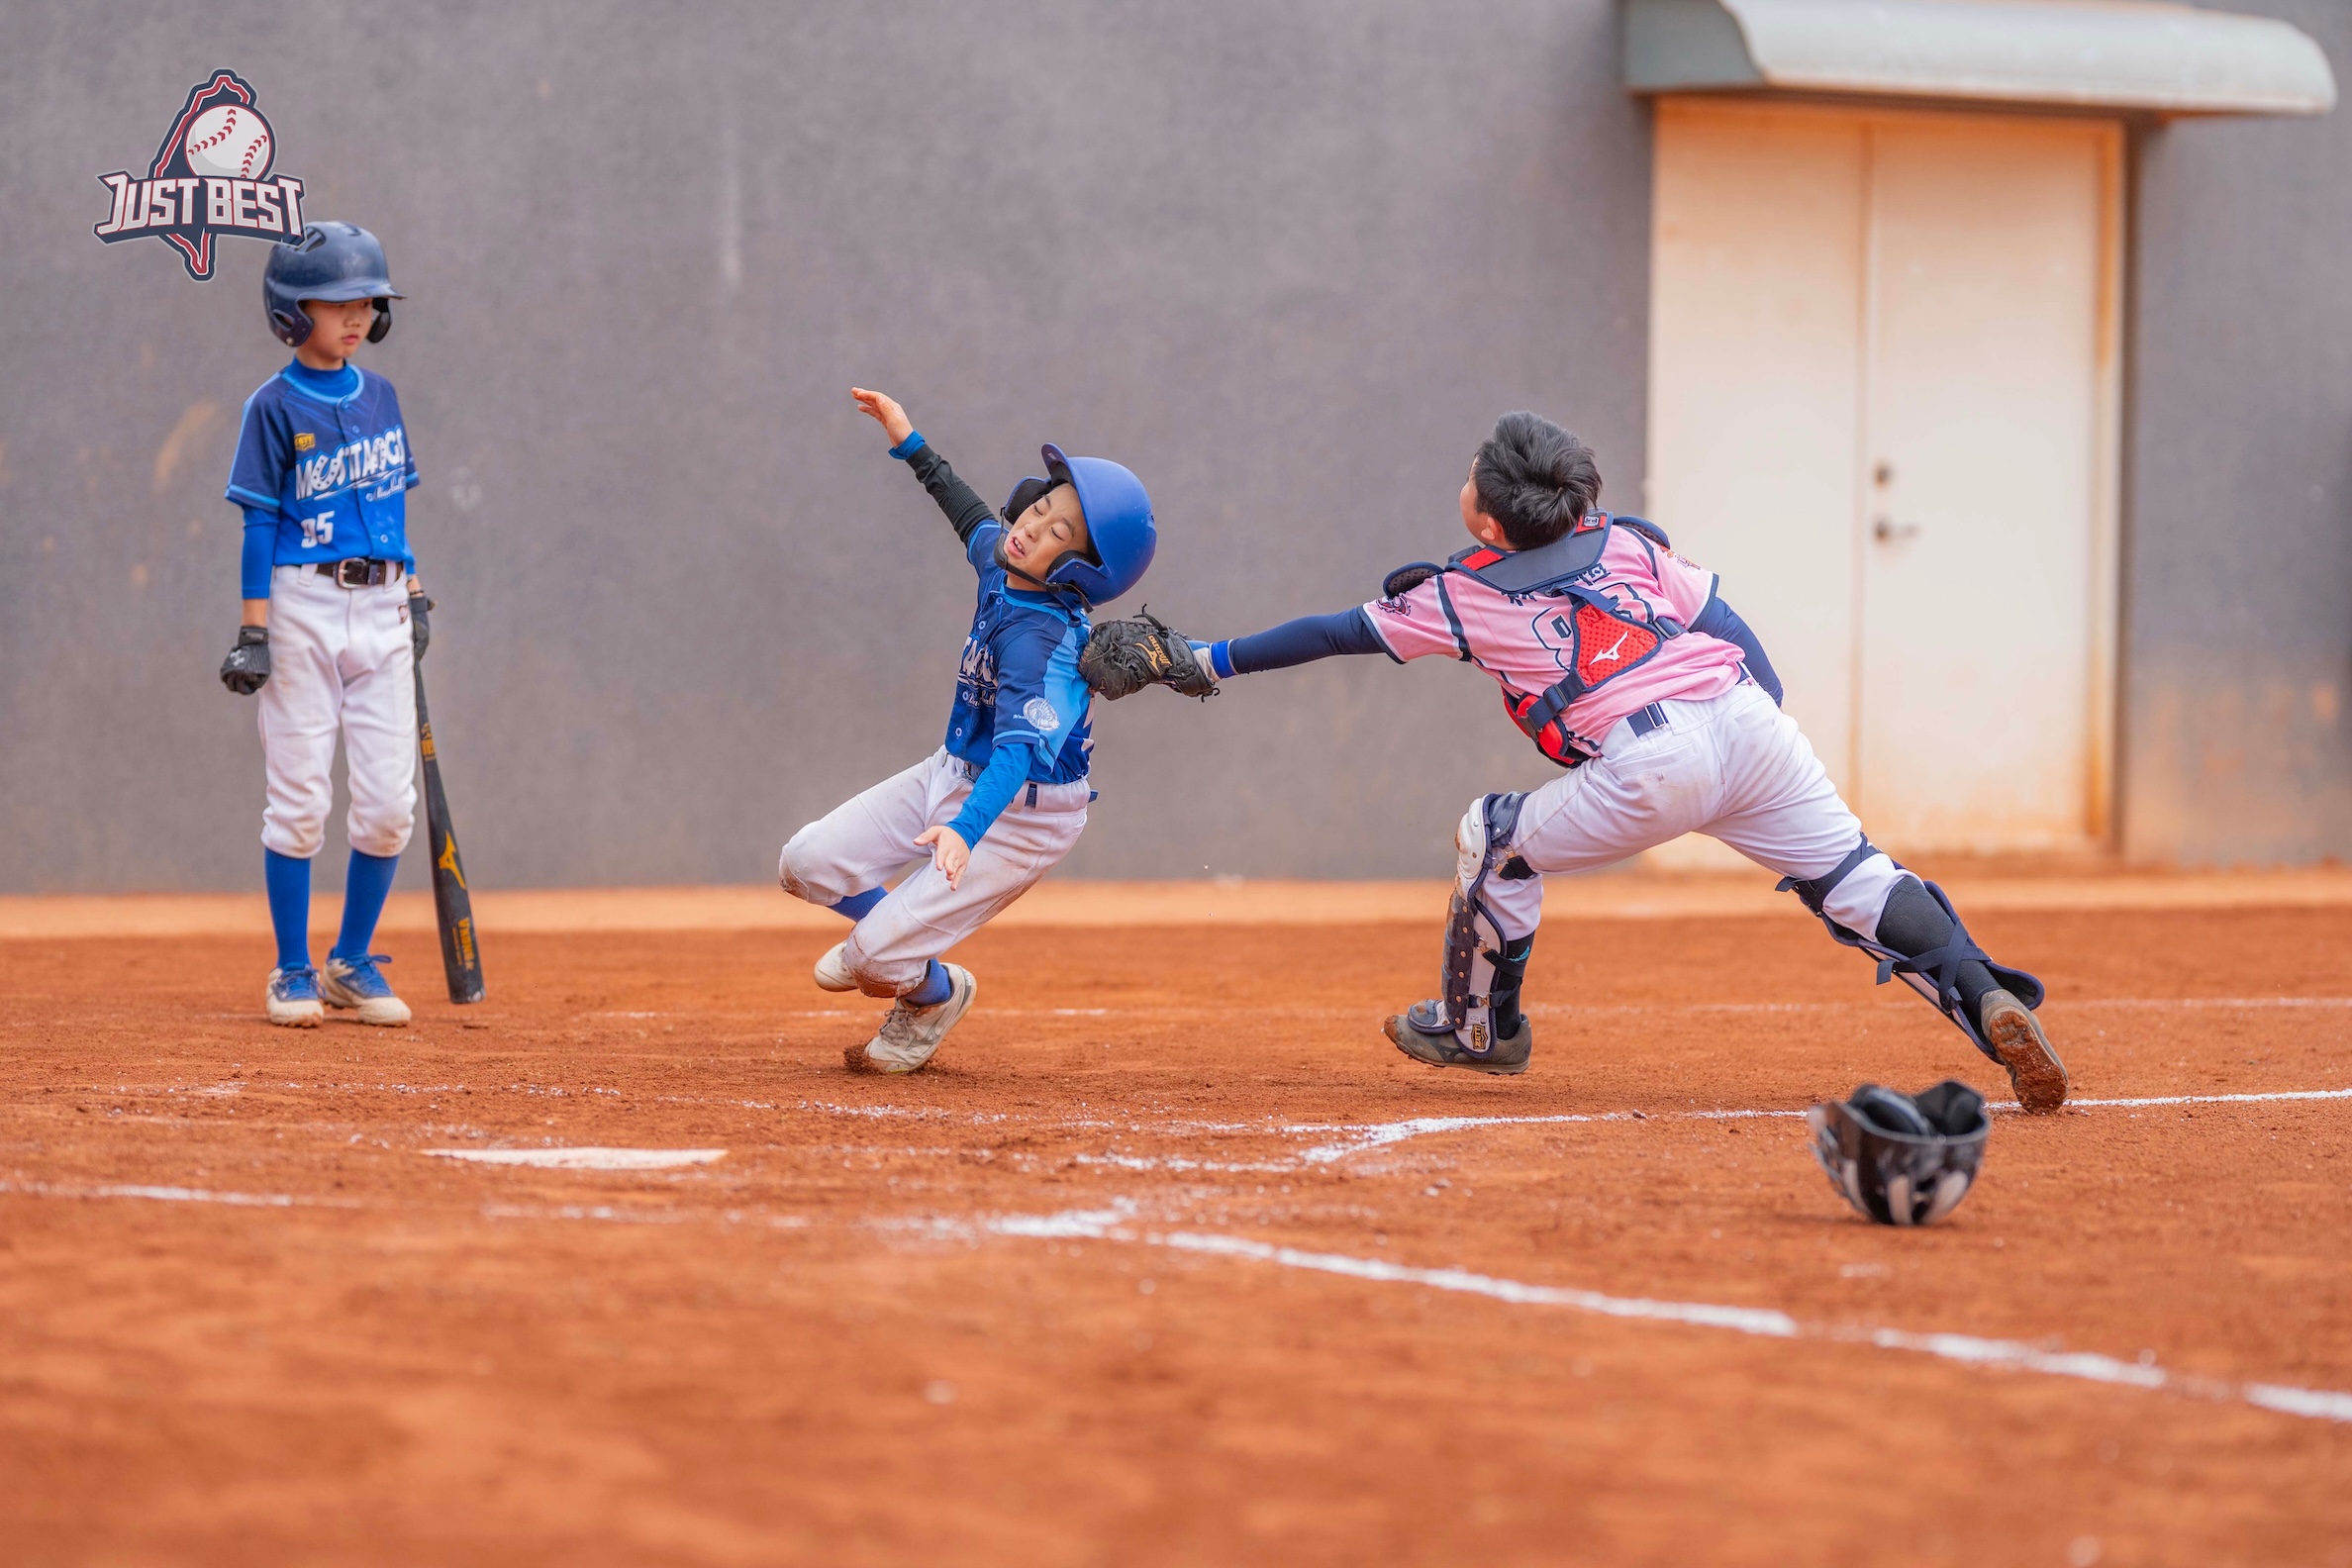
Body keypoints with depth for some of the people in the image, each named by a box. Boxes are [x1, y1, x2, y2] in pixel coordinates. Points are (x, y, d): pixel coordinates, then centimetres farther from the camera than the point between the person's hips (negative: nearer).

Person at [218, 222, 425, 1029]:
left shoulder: (380, 396, 11)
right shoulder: (275, 407, -5)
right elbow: (259, 519, -7)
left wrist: (412, 593, 13)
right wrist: (255, 630, -11)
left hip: (380, 609, 5)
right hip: (303, 606, -5)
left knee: (389, 804, 0)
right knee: (299, 801, -2)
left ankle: (353, 963, 15)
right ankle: (293, 972, 8)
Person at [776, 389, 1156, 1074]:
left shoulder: (1041, 640, -33)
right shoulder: (1000, 562, -8)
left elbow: (1020, 749, -45)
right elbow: (977, 522, 18)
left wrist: (964, 829, -61)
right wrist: (912, 446, 23)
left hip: (1019, 812, -8)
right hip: (953, 773, 8)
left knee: (878, 957, -13)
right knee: (806, 863, 1)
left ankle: (935, 994, 23)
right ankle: (892, 929, 31)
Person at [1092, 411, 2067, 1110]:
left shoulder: (1464, 599, 11)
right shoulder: (1628, 544, 21)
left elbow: (1334, 634, 20)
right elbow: (1732, 630, 20)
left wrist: (1208, 662, 30)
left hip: (1650, 768, -5)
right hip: (1753, 726, 5)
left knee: (1495, 842, 18)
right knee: (1857, 884, 6)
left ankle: (1479, 1027, 33)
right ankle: (1985, 998, -16)